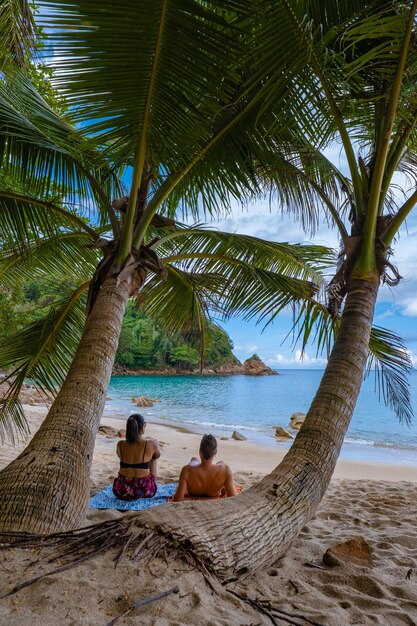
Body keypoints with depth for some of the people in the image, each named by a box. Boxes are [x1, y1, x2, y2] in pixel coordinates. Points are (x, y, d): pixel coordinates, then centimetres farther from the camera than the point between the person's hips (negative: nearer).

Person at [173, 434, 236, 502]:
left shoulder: (187, 470, -40)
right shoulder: (225, 469, -38)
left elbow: (177, 500, -36)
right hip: (214, 498, 0)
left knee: (194, 459, 26)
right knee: (221, 462, 23)